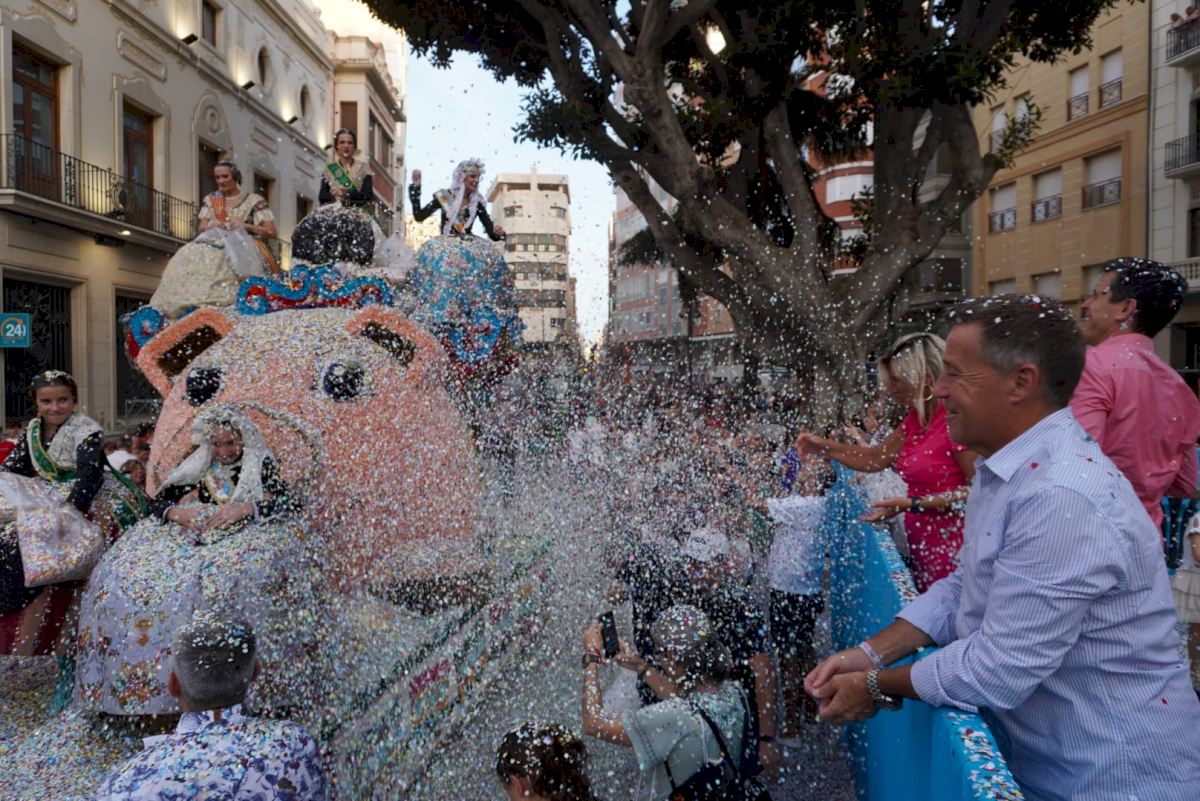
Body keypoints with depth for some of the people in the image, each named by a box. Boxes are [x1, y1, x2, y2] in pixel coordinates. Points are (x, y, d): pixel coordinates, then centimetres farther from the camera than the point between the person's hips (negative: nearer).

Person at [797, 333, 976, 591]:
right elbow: (876, 459, 15)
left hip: (952, 552, -8)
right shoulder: (916, 419, 10)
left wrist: (911, 504, -21)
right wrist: (825, 447, 6)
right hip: (922, 548, 8)